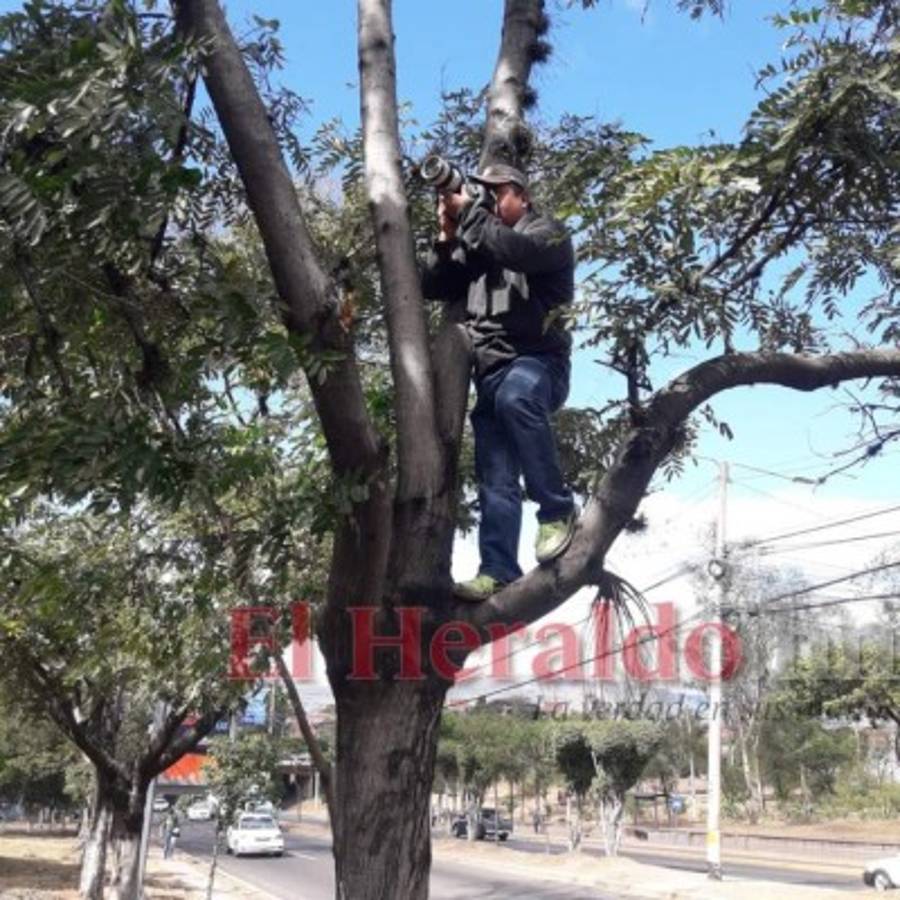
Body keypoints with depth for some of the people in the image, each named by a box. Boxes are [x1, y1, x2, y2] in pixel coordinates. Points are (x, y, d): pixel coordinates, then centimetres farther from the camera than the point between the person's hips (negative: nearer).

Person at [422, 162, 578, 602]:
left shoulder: (547, 232, 7)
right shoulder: (476, 245, 27)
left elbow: (512, 249, -17)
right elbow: (432, 288, 18)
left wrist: (468, 211, -10)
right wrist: (447, 235, 5)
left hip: (537, 362, -6)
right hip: (491, 374, 6)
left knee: (515, 396, -39)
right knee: (495, 479, -3)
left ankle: (558, 509, -28)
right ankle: (497, 571, -6)